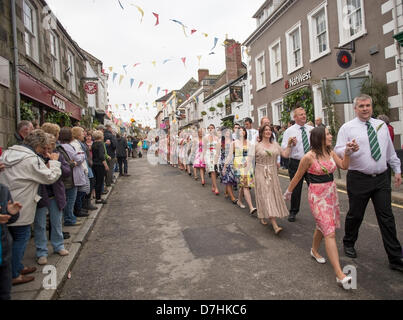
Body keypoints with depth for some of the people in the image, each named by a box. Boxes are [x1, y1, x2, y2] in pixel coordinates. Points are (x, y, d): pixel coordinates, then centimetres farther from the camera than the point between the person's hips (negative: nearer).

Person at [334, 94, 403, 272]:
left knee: (387, 218, 5)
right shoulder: (347, 128, -2)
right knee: (355, 214, 8)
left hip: (381, 179, 4)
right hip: (359, 179, -3)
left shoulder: (382, 125, 12)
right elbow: (338, 151, -9)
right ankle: (348, 244, 33)